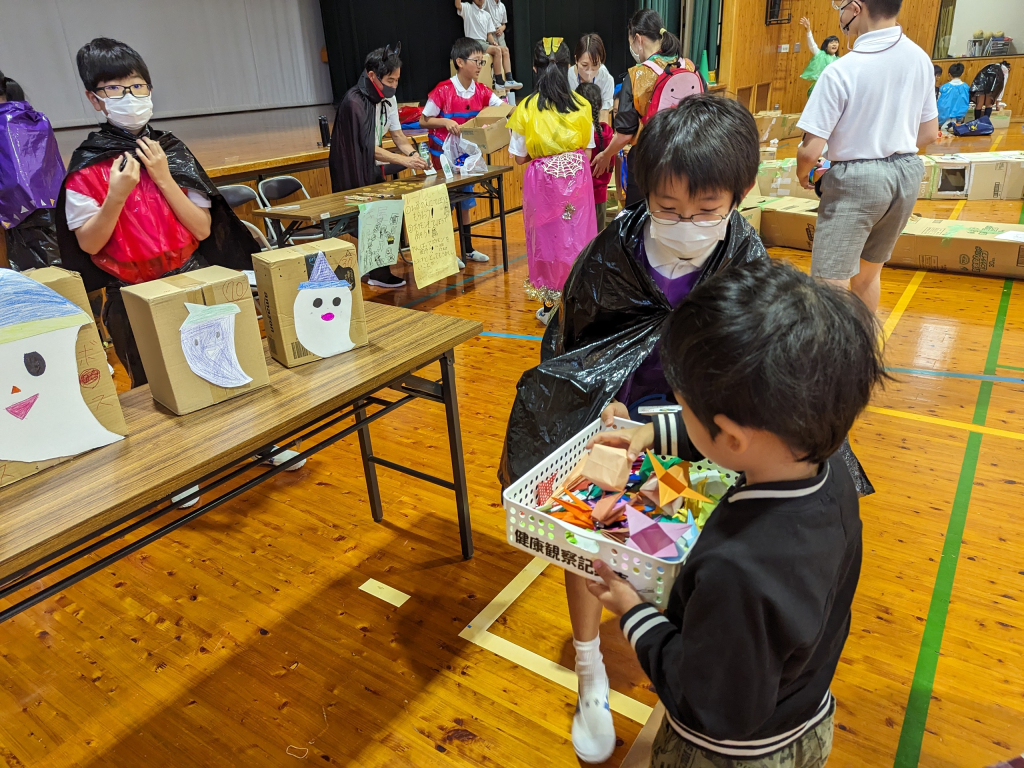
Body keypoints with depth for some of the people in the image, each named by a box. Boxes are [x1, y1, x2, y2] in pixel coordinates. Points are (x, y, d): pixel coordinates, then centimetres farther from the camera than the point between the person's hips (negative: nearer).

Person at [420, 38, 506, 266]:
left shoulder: (481, 91, -2)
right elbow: (423, 120, -14)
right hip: (443, 153, -6)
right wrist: (445, 122, -30)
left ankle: (468, 248, 25)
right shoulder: (443, 91, -18)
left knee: (464, 198, 14)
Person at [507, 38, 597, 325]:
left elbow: (519, 157, -5)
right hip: (577, 179, 2)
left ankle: (550, 305, 16)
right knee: (577, 237, 11)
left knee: (547, 240, 10)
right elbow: (587, 149, 2)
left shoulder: (526, 108, -9)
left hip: (543, 181, -1)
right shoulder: (582, 105, -3)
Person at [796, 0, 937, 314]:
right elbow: (929, 133, 10)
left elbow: (811, 150, -18)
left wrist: (802, 173, 3)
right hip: (907, 174, 7)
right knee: (868, 272, 22)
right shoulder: (920, 58, 3)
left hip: (856, 180, -7)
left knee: (831, 286, -4)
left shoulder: (841, 70, -18)